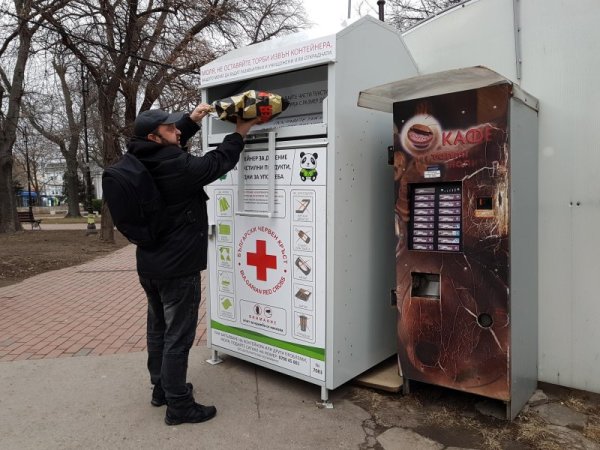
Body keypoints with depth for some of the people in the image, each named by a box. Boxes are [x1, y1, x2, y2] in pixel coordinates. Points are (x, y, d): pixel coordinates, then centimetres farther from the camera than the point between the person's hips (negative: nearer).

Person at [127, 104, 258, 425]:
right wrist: (239, 134, 4)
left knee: (158, 328, 20)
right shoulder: (176, 166, -23)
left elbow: (170, 148, 20)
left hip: (149, 265, 9)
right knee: (178, 336, 1)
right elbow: (217, 163, -11)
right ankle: (178, 405, 13)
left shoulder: (143, 163, 2)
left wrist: (191, 120, 13)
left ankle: (161, 387, 36)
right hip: (177, 268, -9)